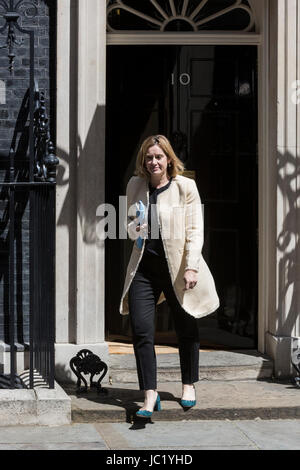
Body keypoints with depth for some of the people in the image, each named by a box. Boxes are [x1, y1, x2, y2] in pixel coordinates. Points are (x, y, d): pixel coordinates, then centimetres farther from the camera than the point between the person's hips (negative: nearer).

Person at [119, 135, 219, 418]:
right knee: (141, 330, -9)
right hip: (144, 266, 3)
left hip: (176, 265, -2)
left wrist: (191, 267, -15)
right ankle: (150, 395, -5)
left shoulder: (185, 187, -5)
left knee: (186, 329, 11)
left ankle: (189, 386, 32)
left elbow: (195, 231, -7)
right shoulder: (135, 185, 7)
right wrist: (135, 229, -5)